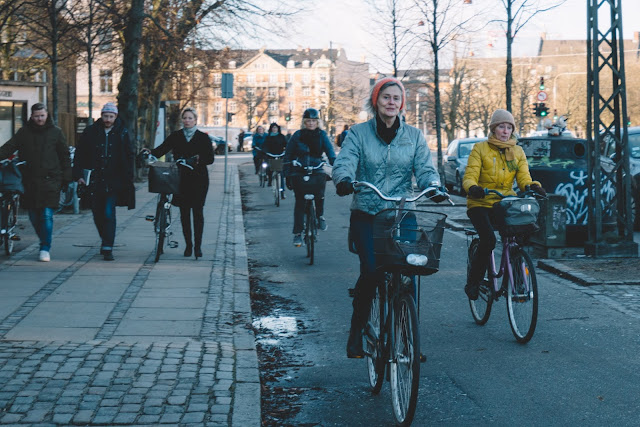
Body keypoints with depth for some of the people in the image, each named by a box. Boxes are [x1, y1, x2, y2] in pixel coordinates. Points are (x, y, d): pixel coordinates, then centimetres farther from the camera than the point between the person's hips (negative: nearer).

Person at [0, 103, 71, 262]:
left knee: (47, 214, -11)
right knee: (34, 215, 8)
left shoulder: (56, 132, 5)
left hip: (50, 180, -3)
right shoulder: (24, 132, 8)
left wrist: (66, 177, 5)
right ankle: (45, 242, 27)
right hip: (30, 181, 3)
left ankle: (45, 249, -5)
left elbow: (65, 156, 9)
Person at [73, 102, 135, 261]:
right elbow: (79, 154, 8)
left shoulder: (122, 133, 2)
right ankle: (106, 240, 33)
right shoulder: (90, 132, 4)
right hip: (96, 181, 2)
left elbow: (130, 156, 7)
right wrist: (78, 175, 0)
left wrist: (128, 178, -1)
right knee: (98, 214, 10)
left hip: (114, 182, -2)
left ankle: (108, 248, -9)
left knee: (109, 214, -12)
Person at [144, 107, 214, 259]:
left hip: (198, 179, -2)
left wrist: (199, 159, -20)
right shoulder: (175, 136, 10)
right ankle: (188, 245, 15)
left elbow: (210, 158, 0)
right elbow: (162, 149, -3)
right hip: (181, 179, 2)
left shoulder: (203, 137, 5)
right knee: (184, 212, 4)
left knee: (197, 211, -5)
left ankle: (197, 246, -1)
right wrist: (150, 153, -23)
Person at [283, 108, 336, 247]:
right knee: (299, 202, -5)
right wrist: (287, 175, 2)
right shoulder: (297, 136, 3)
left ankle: (320, 215, 6)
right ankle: (297, 233, 3)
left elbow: (330, 152, -5)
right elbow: (288, 156, 7)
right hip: (298, 172, 0)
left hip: (316, 171, 1)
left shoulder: (322, 135, 5)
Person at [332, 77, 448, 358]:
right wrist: (344, 180, -34)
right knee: (371, 271, -18)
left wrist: (435, 186, -22)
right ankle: (357, 331, 4)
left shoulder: (413, 136, 10)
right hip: (366, 215, -2)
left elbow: (425, 168, 0)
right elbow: (344, 163, -10)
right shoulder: (358, 133, 3)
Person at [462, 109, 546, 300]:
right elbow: (469, 176, -6)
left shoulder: (518, 152, 14)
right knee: (488, 239, -28)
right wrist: (472, 187, -30)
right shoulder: (480, 148, 3)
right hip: (481, 204, -3)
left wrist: (533, 186, -22)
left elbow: (524, 178, 3)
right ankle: (473, 283, -11)